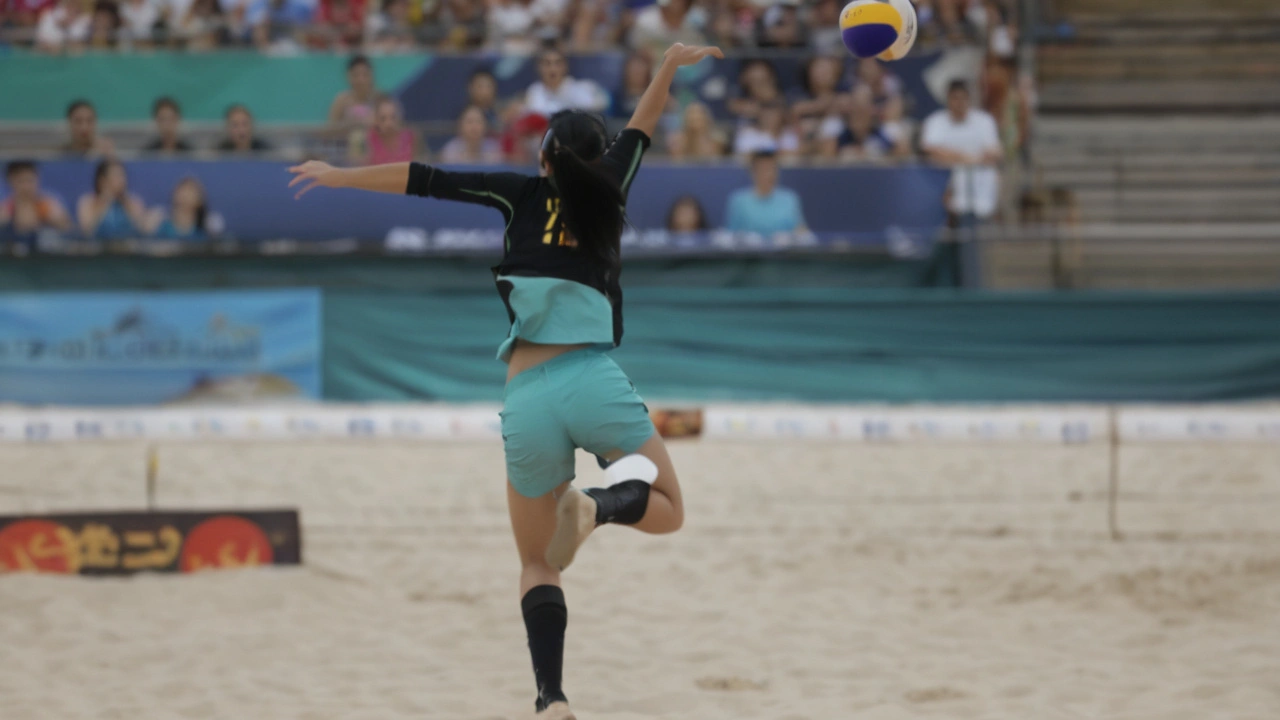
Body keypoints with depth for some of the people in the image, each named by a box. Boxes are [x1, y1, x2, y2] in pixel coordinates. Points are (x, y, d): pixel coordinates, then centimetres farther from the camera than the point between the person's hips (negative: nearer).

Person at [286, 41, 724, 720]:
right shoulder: (606, 193, 13)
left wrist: (340, 175, 23)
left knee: (537, 565, 13)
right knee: (668, 509, 16)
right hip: (596, 382, -1)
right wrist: (669, 63, 42)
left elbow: (424, 180, 12)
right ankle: (598, 504, -17)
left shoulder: (526, 194, 11)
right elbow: (640, 130, 31)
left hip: (529, 400, 1)